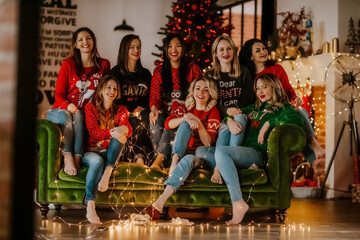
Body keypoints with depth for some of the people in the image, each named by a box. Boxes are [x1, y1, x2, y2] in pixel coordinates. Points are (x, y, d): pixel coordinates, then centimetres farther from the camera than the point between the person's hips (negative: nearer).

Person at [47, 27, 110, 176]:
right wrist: (68, 106, -21)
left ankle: (76, 158, -41)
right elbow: (59, 93, 1)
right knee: (66, 116, -36)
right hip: (61, 111, -1)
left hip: (85, 114, 1)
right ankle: (68, 158, -44)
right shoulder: (68, 64, 4)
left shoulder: (103, 65, 8)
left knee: (77, 115, -35)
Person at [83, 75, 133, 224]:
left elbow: (128, 128, -6)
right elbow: (93, 131, -8)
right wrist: (111, 132, -28)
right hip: (92, 151, -2)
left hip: (111, 153, 2)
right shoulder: (91, 107, 8)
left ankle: (107, 172, -40)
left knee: (119, 137, -29)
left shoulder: (121, 110, 15)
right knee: (97, 162, -38)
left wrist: (123, 129, -34)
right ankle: (90, 206, -47)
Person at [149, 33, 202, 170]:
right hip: (165, 113, 2)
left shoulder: (193, 69, 8)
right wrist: (154, 109, -23)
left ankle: (159, 159, -40)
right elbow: (154, 96, 1)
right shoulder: (159, 71, 13)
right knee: (155, 121, -32)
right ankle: (161, 157, -34)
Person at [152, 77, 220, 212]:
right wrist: (185, 118, -22)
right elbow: (168, 123, -4)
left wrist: (198, 123, -25)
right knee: (185, 124, -22)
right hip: (182, 152, 3)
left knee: (188, 160, -39)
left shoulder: (213, 112, 2)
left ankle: (163, 197, -60)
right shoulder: (186, 108, 14)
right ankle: (174, 161, -42)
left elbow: (209, 142, -9)